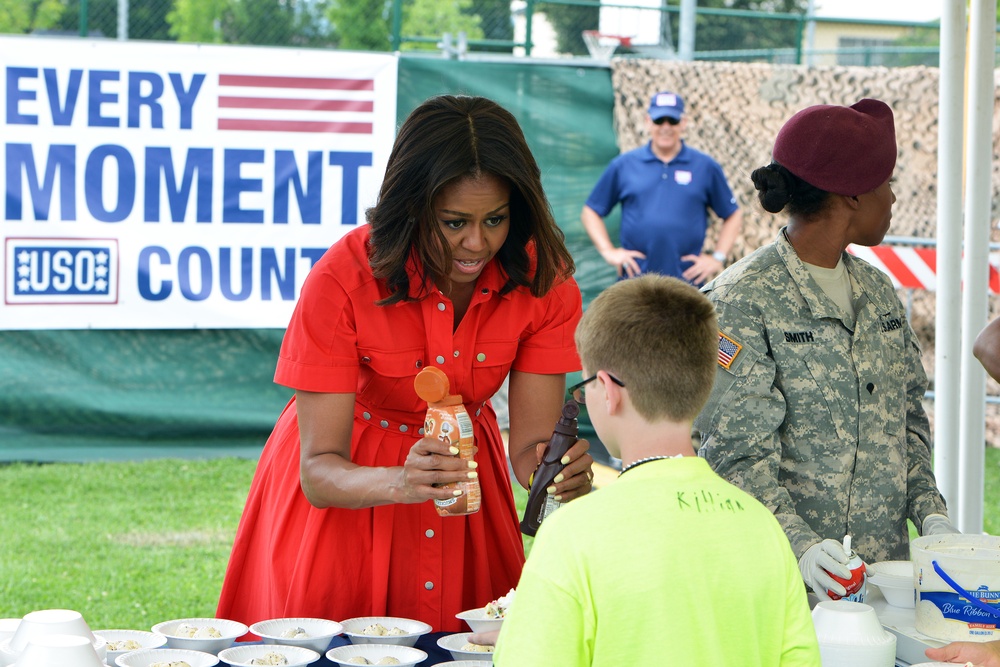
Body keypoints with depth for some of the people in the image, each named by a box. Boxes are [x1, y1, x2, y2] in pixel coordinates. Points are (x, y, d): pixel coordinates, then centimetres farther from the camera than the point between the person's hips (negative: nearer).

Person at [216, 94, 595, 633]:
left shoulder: (544, 279, -20)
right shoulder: (344, 278, -29)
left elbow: (530, 445, -18)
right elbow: (319, 471, -29)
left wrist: (563, 471, -41)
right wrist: (401, 482, -49)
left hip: (461, 460, 3)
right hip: (350, 482, -2)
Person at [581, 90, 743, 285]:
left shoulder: (706, 167, 8)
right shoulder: (623, 165, 9)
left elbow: (733, 216, 15)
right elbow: (590, 212, 14)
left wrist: (717, 258, 5)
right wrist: (609, 251, 2)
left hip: (689, 279, 0)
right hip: (635, 279, 0)